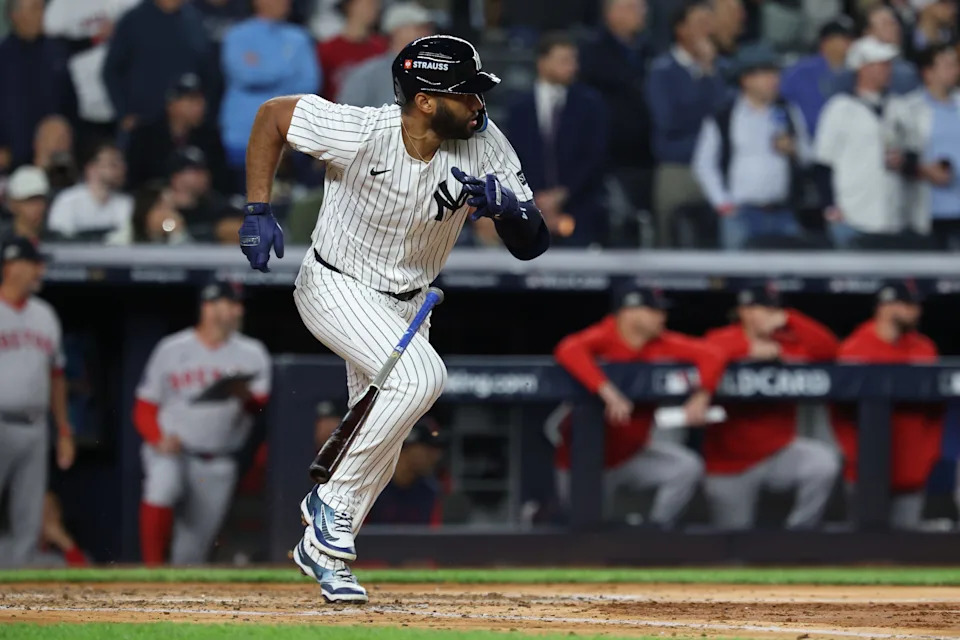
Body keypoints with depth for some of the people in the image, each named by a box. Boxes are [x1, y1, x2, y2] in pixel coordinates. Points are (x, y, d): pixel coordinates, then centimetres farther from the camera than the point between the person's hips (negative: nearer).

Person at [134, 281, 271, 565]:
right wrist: (158, 440, -15)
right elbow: (145, 408, 4)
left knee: (193, 550, 4)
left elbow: (261, 404, -8)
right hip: (171, 450, -2)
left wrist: (247, 397, -31)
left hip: (217, 465, 2)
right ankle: (152, 571, -31)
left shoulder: (252, 353, 6)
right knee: (162, 488, -34)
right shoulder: (171, 349, 2)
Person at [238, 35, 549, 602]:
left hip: (407, 303, 6)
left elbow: (532, 245, -14)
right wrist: (257, 211, -15)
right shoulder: (359, 133, -28)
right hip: (336, 288, -6)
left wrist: (506, 204, -36)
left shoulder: (485, 145, -17)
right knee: (420, 377, -29)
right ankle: (333, 519, -17)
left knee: (379, 446, 9)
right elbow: (273, 114, -11)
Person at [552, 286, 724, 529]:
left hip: (634, 452, 5)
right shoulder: (605, 337, -21)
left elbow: (710, 355, -13)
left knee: (688, 468, -15)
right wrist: (609, 393, -51)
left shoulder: (662, 343, -7)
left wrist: (700, 398, -32)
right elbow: (568, 350, -43)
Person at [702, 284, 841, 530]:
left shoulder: (787, 342, 1)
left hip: (780, 452, 2)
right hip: (729, 464, -2)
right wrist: (750, 349, -27)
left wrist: (789, 320, -14)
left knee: (824, 462, -27)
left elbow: (827, 350, -12)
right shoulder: (723, 339, -5)